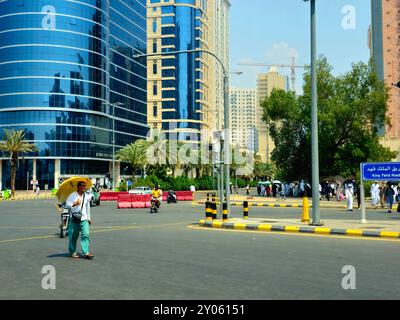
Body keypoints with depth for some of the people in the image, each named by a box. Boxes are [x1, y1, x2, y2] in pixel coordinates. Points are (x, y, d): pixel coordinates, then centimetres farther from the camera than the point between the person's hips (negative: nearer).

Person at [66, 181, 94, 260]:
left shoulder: (87, 196, 11)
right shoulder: (72, 195, -3)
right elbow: (67, 205, -6)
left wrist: (88, 218, 24)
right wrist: (74, 204, -23)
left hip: (84, 220, 3)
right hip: (74, 220, -3)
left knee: (85, 235, -9)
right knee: (73, 236, 4)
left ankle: (86, 253, -11)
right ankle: (73, 252, 20)